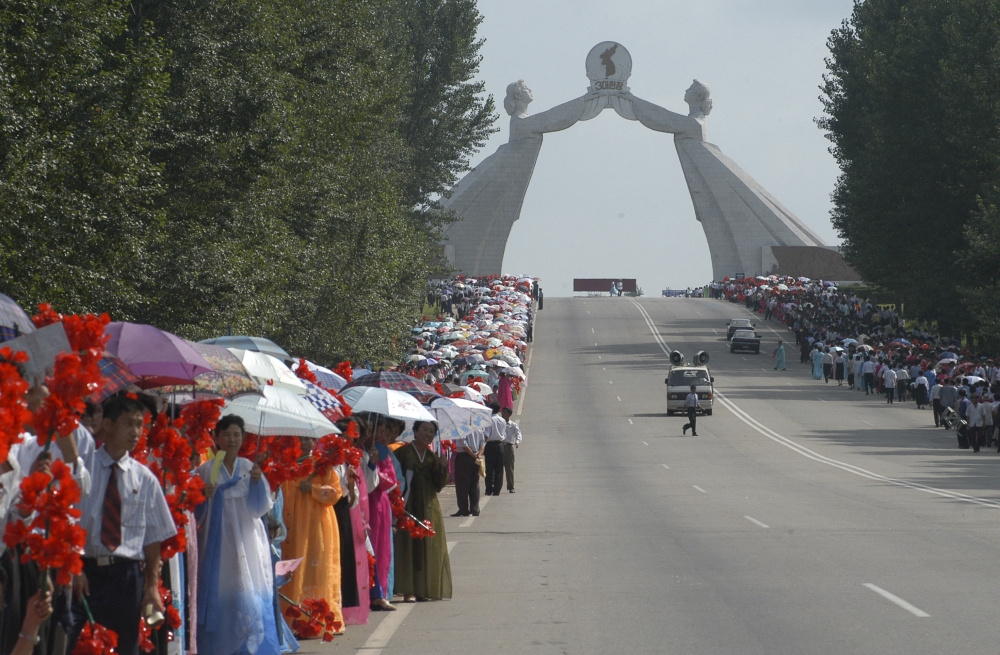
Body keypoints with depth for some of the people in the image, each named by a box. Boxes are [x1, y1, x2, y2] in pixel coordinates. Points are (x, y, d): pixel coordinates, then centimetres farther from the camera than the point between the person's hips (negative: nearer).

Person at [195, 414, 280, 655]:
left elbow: (262, 508, 3)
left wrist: (258, 482, -12)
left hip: (247, 542, 1)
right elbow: (195, 510, 3)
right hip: (217, 542, -1)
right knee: (220, 594, -4)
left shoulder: (250, 468, 8)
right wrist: (203, 497, -16)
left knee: (250, 594, -6)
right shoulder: (205, 471, 2)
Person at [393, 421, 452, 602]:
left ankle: (424, 590, 9)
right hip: (408, 505, -5)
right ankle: (408, 590, -8)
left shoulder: (432, 456, 13)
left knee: (428, 547, 3)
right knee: (408, 545, -8)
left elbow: (439, 485, 8)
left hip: (429, 507, 5)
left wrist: (441, 467, -8)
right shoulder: (404, 452, -2)